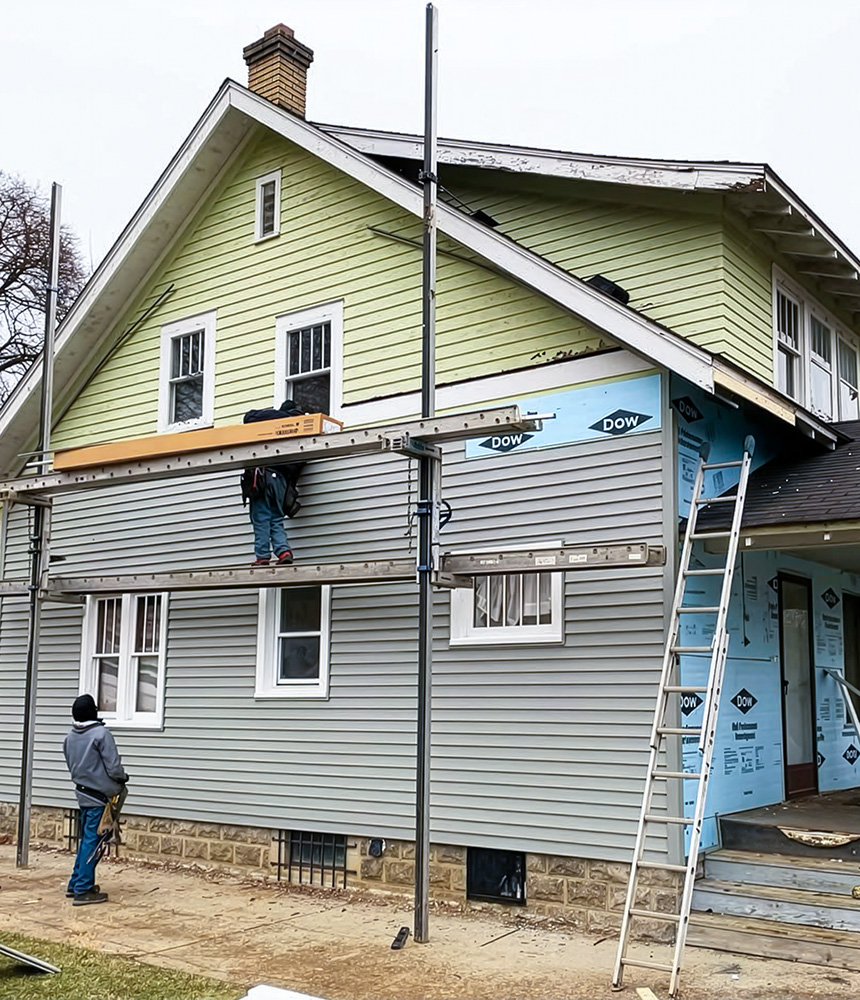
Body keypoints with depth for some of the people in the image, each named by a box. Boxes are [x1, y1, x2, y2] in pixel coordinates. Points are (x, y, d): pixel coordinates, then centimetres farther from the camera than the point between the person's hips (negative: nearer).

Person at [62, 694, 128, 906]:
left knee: (86, 840, 19)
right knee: (92, 843, -3)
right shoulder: (101, 734, -17)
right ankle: (83, 890, -1)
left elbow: (71, 765, 15)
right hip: (100, 795, -8)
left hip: (83, 793, 8)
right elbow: (113, 767, -16)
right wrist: (122, 779, 3)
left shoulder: (70, 738, 6)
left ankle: (75, 884, 24)